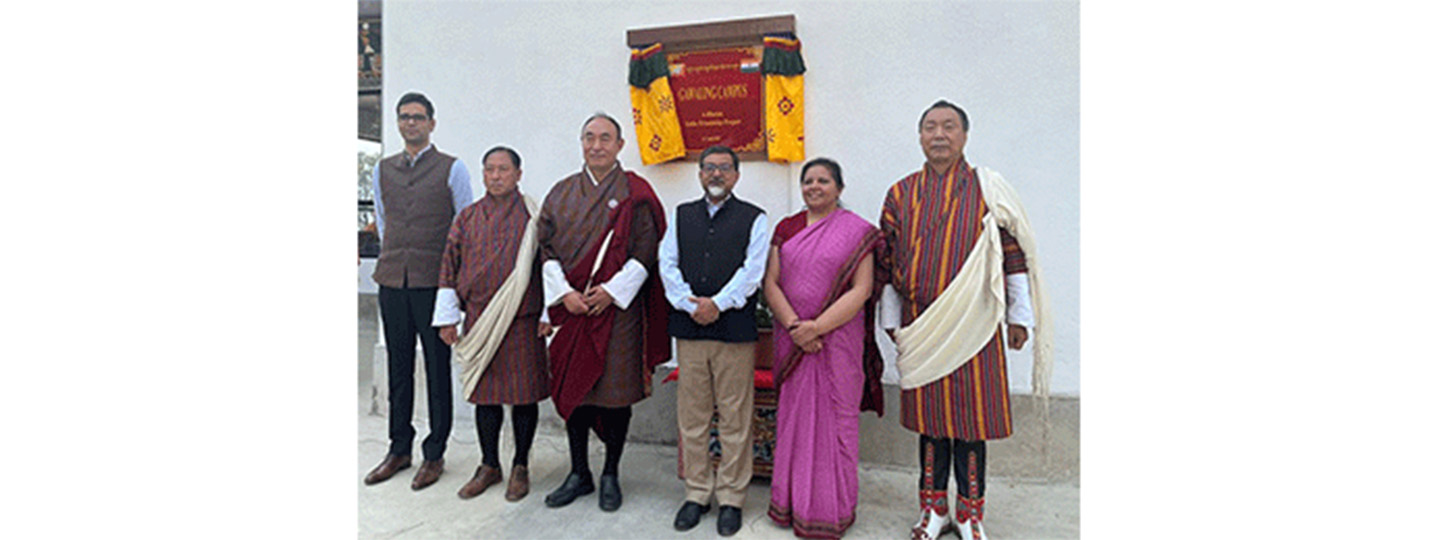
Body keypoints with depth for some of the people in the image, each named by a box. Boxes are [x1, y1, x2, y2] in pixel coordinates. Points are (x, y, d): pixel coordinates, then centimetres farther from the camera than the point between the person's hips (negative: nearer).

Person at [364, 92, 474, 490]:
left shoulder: (452, 169, 1)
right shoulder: (383, 170, 13)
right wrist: (393, 259, 17)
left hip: (434, 281, -4)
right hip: (392, 281, 4)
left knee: (437, 368, 2)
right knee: (399, 367, 11)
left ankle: (435, 454, 11)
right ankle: (399, 449, 23)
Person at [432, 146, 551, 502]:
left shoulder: (533, 217, -1)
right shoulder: (467, 218, 9)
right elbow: (450, 269, 10)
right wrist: (447, 318, 6)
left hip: (522, 320, -3)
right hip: (479, 321, 3)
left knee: (523, 393, 3)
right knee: (484, 393, 10)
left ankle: (521, 467, 19)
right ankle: (489, 466, 25)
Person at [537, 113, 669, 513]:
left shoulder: (635, 194, 0)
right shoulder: (562, 193, 11)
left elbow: (646, 251, -5)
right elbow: (547, 247, 8)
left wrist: (611, 290, -13)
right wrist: (564, 292, -6)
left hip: (618, 306, -3)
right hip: (571, 306, 4)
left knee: (615, 391, 1)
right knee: (571, 387, 8)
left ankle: (611, 475, 18)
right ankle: (579, 474, 22)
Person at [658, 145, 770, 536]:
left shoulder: (754, 219, 6)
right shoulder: (682, 215, 16)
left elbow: (753, 270, -5)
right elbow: (668, 264, 6)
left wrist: (718, 303, -14)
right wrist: (690, 304, -7)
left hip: (735, 328, -3)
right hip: (689, 328, 3)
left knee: (735, 418, 1)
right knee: (691, 416, 8)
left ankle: (731, 498, 14)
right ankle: (696, 493, 21)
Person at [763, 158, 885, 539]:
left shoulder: (857, 231, -2)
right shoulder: (786, 229, 9)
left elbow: (861, 290, -10)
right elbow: (770, 283, 2)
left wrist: (817, 327, -17)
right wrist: (794, 326, -12)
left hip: (838, 338, -3)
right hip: (792, 339, 4)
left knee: (835, 417, 3)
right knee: (793, 415, 10)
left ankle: (831, 509, 18)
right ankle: (792, 503, 25)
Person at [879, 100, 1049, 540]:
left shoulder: (988, 189, 1)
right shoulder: (901, 194, 7)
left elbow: (1014, 252, 2)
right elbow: (888, 262, 10)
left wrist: (1019, 315, 1)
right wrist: (891, 319, 9)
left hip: (973, 323, -2)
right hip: (919, 325, 2)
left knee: (972, 414, 3)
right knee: (928, 413, 9)